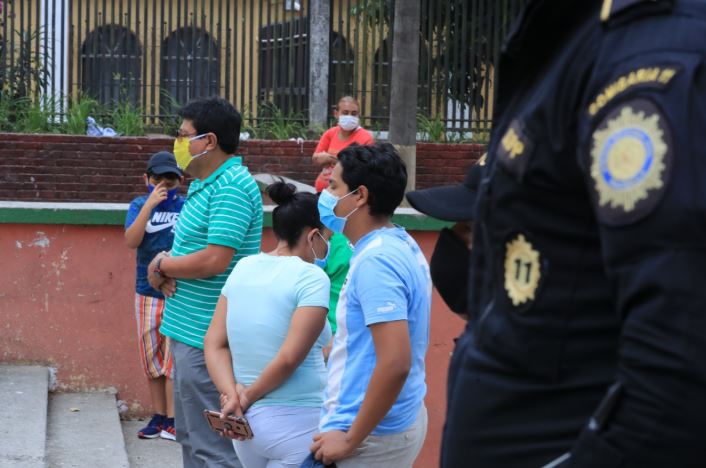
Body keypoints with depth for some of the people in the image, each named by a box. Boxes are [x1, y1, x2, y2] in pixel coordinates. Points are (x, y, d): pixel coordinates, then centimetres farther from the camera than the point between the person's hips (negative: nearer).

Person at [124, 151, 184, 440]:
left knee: (173, 359, -4)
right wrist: (150, 204, -18)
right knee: (151, 359, 9)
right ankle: (158, 416, 18)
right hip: (147, 294, 3)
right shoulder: (139, 205, 2)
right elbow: (131, 241, -13)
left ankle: (172, 420, 4)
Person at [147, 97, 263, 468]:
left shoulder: (231, 188, -18)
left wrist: (163, 265, -10)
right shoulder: (201, 184, 14)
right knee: (190, 436, 19)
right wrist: (165, 266, -3)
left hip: (207, 339, -11)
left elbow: (214, 260, -26)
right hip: (190, 331, 11)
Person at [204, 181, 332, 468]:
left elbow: (214, 344, 5)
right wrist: (249, 397, -8)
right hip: (296, 423, -7)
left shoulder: (243, 268, 8)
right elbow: (289, 358, -20)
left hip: (246, 420, 7)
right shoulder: (312, 278, -13)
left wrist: (233, 395, -5)